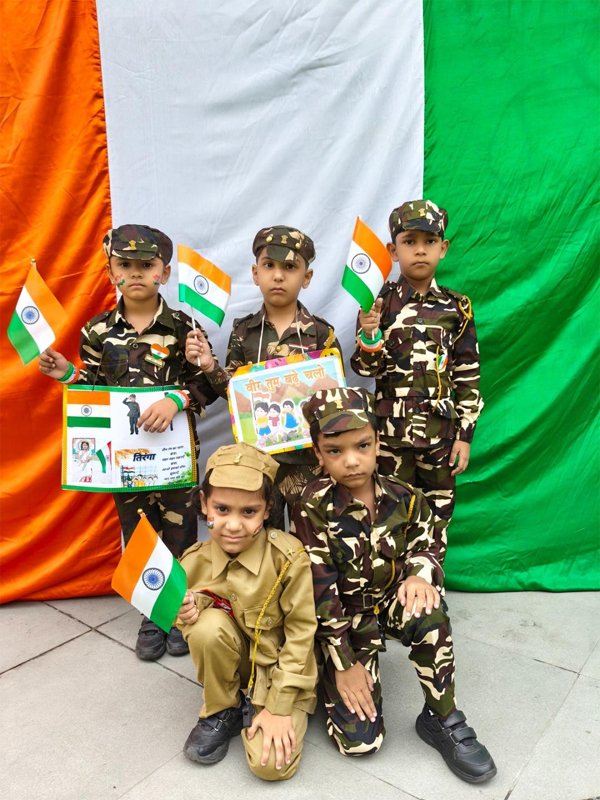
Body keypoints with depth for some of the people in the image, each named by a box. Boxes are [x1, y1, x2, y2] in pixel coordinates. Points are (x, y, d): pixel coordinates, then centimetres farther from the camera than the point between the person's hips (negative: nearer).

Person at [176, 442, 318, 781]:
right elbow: (200, 631, 1)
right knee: (208, 625, -30)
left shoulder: (289, 556, -25)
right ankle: (222, 712, -2)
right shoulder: (194, 562, -15)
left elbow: (301, 632, -17)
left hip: (280, 667, -2)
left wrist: (278, 707, -16)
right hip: (234, 663, 2)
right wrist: (189, 614, -24)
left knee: (272, 764, -20)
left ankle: (254, 708, 13)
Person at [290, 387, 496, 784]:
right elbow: (320, 592, -17)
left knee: (429, 611, -34)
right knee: (359, 741, -12)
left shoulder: (405, 497, -11)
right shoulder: (313, 509, -20)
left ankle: (443, 719, -11)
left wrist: (419, 575, -27)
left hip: (391, 600, 3)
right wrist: (344, 662, -16)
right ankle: (329, 677, 19)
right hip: (343, 617, -2)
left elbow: (426, 549, -2)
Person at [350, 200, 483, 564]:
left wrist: (465, 435, 0)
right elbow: (368, 369, -1)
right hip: (392, 427, -1)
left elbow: (469, 378, 3)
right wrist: (369, 336, -21)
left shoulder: (457, 307, 1)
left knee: (437, 514, 12)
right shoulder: (380, 302, -1)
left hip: (441, 429, 1)